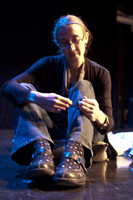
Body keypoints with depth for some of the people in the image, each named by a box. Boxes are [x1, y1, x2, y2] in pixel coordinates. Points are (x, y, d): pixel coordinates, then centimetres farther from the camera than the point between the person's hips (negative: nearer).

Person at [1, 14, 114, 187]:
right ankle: (42, 149, -45)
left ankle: (75, 154, -48)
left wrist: (99, 116, -38)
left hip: (85, 132, 0)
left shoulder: (100, 74, -3)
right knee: (24, 89, -18)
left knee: (83, 87, -23)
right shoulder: (50, 64, -3)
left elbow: (109, 124, -11)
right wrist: (38, 97, -40)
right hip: (49, 131, 1)